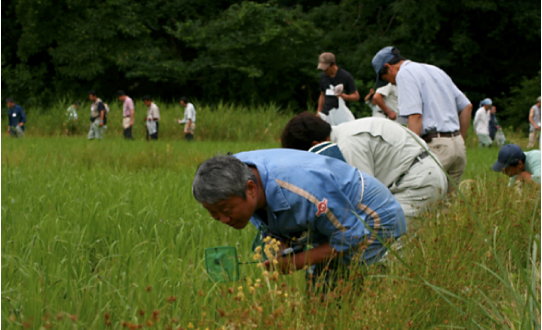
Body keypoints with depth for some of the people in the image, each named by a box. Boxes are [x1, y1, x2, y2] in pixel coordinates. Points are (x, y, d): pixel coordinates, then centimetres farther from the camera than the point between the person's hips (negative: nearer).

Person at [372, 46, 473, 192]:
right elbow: (466, 106, 22)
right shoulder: (435, 70, 22)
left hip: (435, 145, -8)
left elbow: (415, 116, -16)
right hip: (458, 145, 8)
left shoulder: (404, 73, -3)